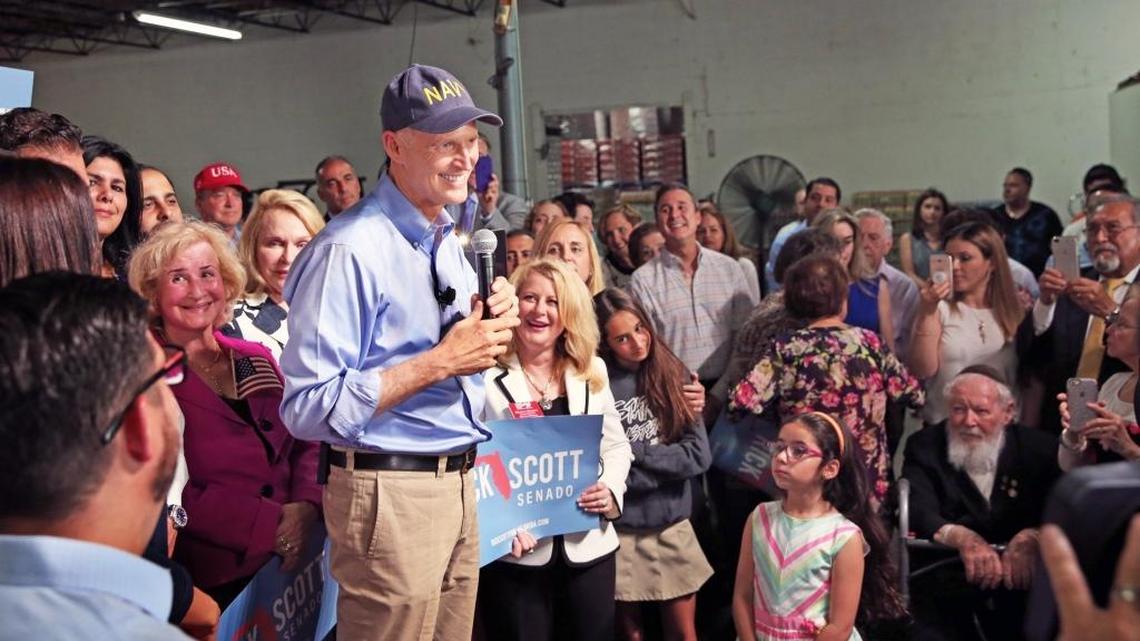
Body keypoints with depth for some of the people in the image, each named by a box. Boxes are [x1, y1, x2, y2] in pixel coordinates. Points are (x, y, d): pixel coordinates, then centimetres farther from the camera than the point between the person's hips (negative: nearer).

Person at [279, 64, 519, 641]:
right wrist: (440, 361, -21)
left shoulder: (451, 241, 10)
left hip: (459, 482, 8)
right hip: (391, 492, -8)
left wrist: (488, 331, 0)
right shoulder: (350, 250, -17)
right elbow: (309, 409, -22)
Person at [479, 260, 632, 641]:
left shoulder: (592, 371, 8)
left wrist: (611, 490, -6)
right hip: (515, 553, -4)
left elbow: (616, 445, 13)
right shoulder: (486, 374, -7)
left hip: (588, 547, 4)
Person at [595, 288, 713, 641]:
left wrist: (633, 451, -14)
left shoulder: (673, 375, 0)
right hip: (620, 530, -2)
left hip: (673, 526, 2)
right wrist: (665, 465, -14)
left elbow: (698, 455, -7)